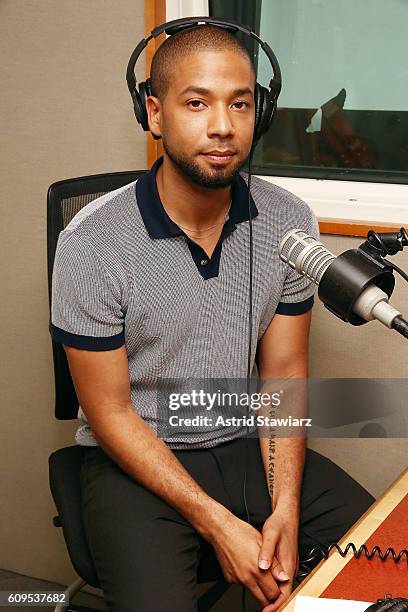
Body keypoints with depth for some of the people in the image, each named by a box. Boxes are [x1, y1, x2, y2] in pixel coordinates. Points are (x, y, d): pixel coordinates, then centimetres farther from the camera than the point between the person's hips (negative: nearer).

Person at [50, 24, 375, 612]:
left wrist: (285, 509, -12)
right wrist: (216, 524, -17)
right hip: (137, 459, -3)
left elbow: (284, 371, 1)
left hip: (250, 446, 4)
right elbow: (111, 412, -11)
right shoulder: (91, 242, -17)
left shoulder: (290, 221, -5)